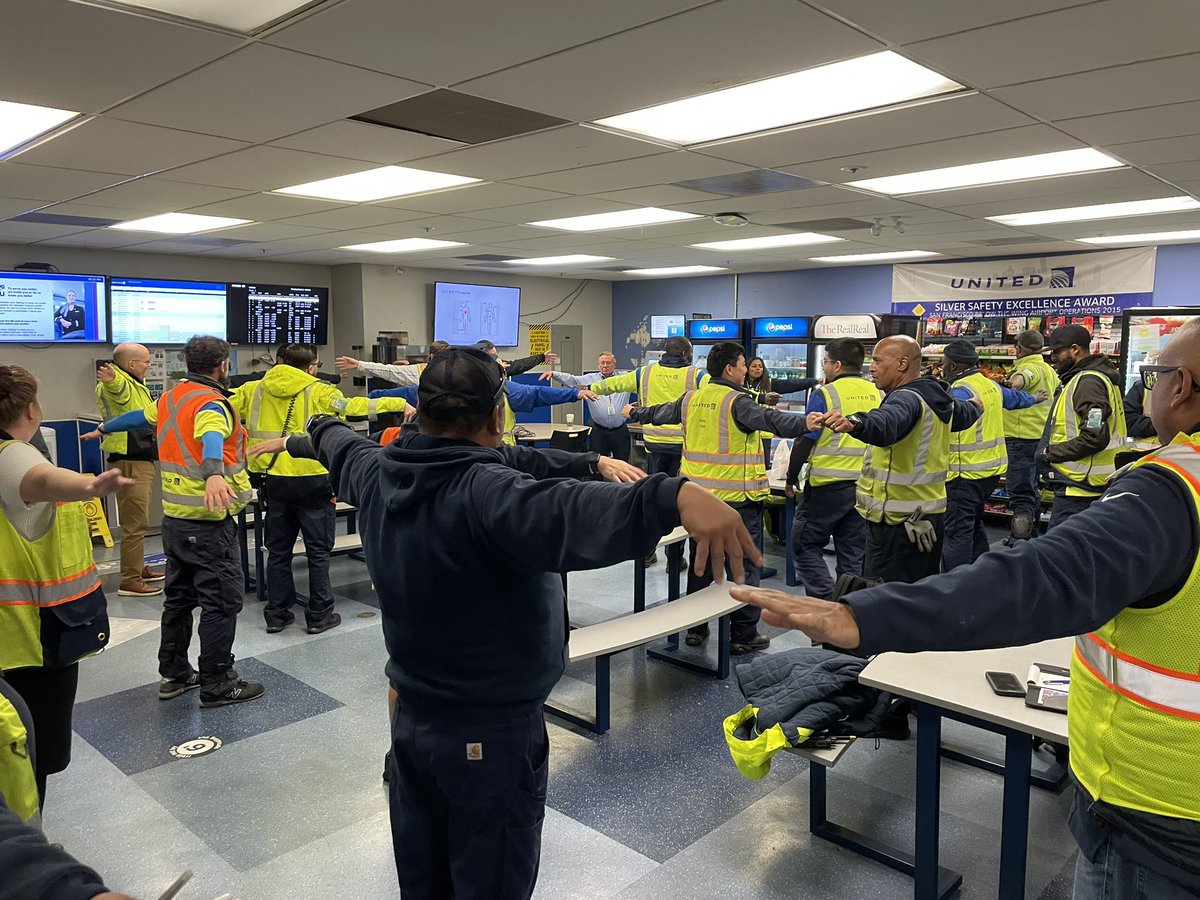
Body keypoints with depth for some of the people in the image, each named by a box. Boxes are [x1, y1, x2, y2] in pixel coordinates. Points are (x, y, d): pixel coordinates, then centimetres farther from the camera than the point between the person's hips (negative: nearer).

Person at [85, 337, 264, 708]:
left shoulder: (170, 398, 11)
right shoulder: (212, 403, -15)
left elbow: (139, 416, 30)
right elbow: (211, 440, -36)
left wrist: (104, 429, 51)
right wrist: (213, 475, -56)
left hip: (174, 517, 9)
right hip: (209, 521, -9)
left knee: (179, 597, 18)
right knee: (221, 601, -2)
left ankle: (174, 674, 28)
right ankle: (217, 685, 4)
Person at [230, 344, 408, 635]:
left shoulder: (254, 390, 4)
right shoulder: (318, 392, -7)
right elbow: (354, 406, -10)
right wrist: (399, 404, -4)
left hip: (273, 480, 4)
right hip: (311, 480, -4)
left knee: (278, 550, 16)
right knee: (318, 551, 8)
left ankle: (277, 614, 22)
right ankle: (319, 615, 13)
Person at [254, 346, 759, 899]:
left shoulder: (377, 474, -4)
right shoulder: (485, 494, -29)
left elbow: (342, 446, 20)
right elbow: (565, 511, -50)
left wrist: (315, 435, 42)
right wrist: (674, 497, -63)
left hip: (409, 716, 8)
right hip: (491, 733, -7)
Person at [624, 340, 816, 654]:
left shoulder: (691, 400, 7)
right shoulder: (737, 402, -14)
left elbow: (661, 413, 24)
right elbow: (771, 420, -30)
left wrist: (635, 413, 44)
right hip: (737, 498, -7)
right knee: (744, 566, 5)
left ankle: (695, 628, 27)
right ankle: (743, 636, 11)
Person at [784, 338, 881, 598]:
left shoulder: (824, 394, -11)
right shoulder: (877, 395, 5)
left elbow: (804, 441, -11)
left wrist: (791, 479, 0)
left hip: (828, 486, -6)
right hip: (866, 486, 6)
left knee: (805, 545, 6)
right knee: (853, 553, 13)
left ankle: (826, 602, -4)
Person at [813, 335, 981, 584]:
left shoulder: (908, 398, -19)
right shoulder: (940, 400, 12)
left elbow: (885, 424, -43)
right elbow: (963, 413, 36)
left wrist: (852, 423, -63)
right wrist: (975, 405, 60)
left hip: (897, 522, -10)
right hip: (929, 515, 10)